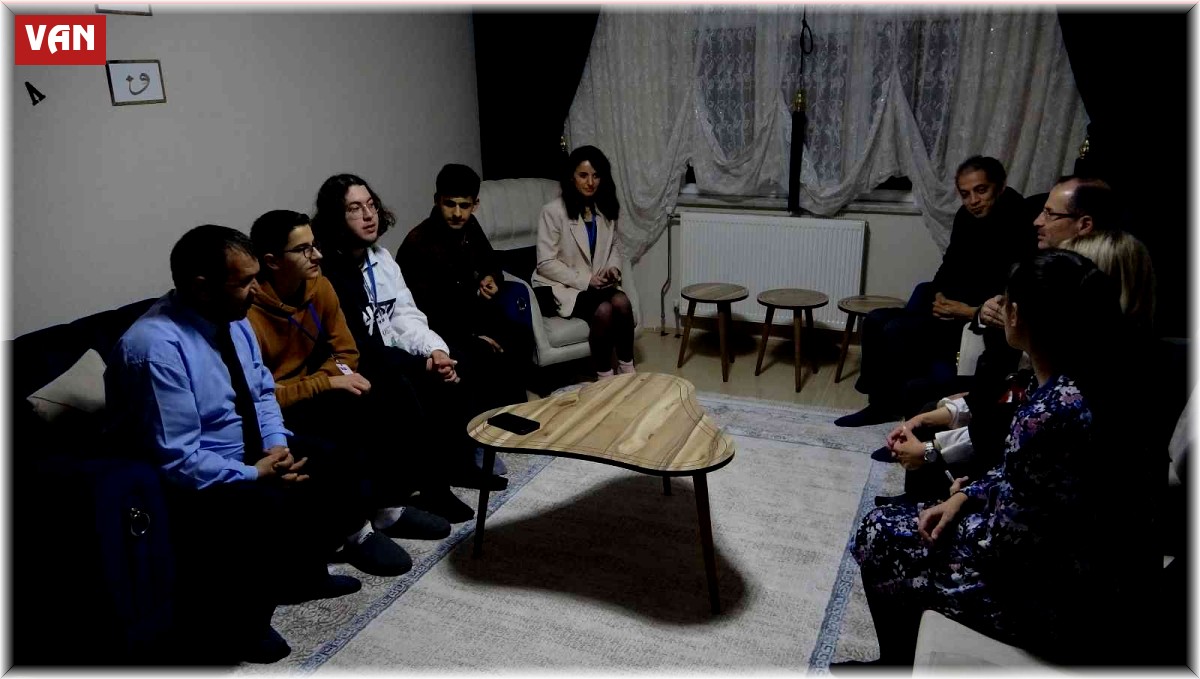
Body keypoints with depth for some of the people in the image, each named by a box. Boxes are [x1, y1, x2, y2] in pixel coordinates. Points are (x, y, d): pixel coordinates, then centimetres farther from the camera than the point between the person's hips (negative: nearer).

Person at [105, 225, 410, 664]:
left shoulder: (231, 319, -3)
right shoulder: (157, 348, -28)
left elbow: (261, 393, 7)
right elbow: (179, 463, -27)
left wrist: (277, 445, -10)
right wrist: (258, 474, -24)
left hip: (246, 453, 8)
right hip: (191, 483, -8)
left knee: (330, 466, -3)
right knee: (275, 510, -29)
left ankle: (304, 573, 20)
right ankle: (226, 628, -4)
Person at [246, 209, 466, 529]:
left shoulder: (319, 287, -3)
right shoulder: (249, 314, -23)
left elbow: (345, 351, 7)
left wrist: (338, 372, -16)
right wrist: (326, 383, -24)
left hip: (310, 391, 7)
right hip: (275, 413, -7)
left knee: (395, 393, -16)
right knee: (375, 406, -26)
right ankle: (390, 504, -8)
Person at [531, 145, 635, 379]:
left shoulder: (606, 209, 6)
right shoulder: (553, 211, -12)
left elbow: (615, 245, 19)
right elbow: (546, 263, -13)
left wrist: (613, 267, -3)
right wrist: (585, 280, -19)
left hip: (596, 283, 5)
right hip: (558, 286, -5)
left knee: (621, 301, -27)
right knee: (604, 310, -30)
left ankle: (627, 370, -15)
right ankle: (604, 376, -15)